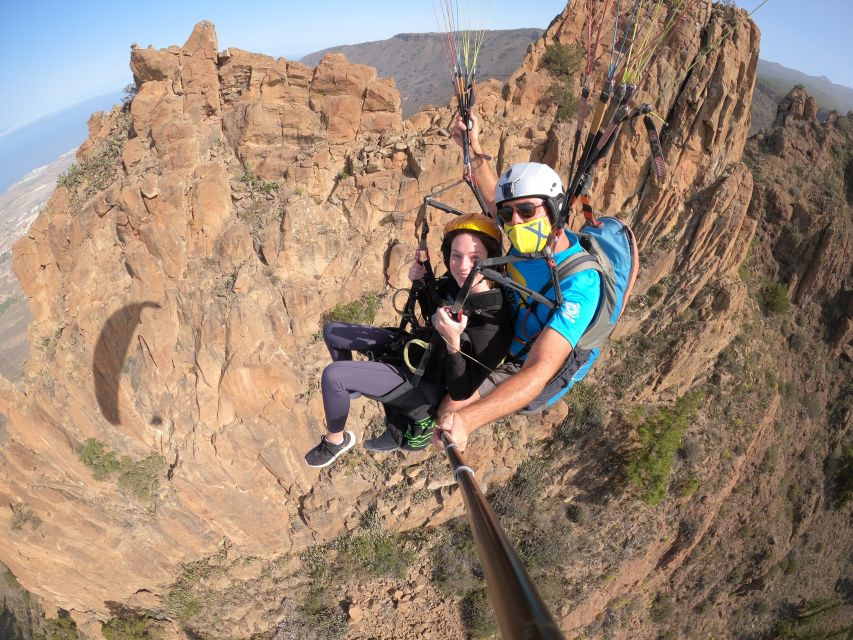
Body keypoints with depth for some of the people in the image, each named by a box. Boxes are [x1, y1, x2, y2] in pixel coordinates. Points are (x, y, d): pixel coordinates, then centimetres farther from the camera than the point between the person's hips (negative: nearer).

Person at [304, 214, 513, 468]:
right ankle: (350, 387, 38)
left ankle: (336, 440, 10)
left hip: (427, 384, -7)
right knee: (332, 331, 12)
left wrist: (453, 343, -41)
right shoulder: (456, 281, -12)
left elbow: (462, 392, -25)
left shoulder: (494, 324, -31)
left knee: (332, 375, -19)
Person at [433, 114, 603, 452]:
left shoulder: (578, 285, -37)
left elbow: (538, 372, -46)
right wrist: (474, 149, 6)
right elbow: (496, 201, 10)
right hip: (507, 341, 8)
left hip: (526, 374, -8)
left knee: (450, 407, -24)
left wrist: (466, 419, -60)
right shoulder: (537, 238, -14)